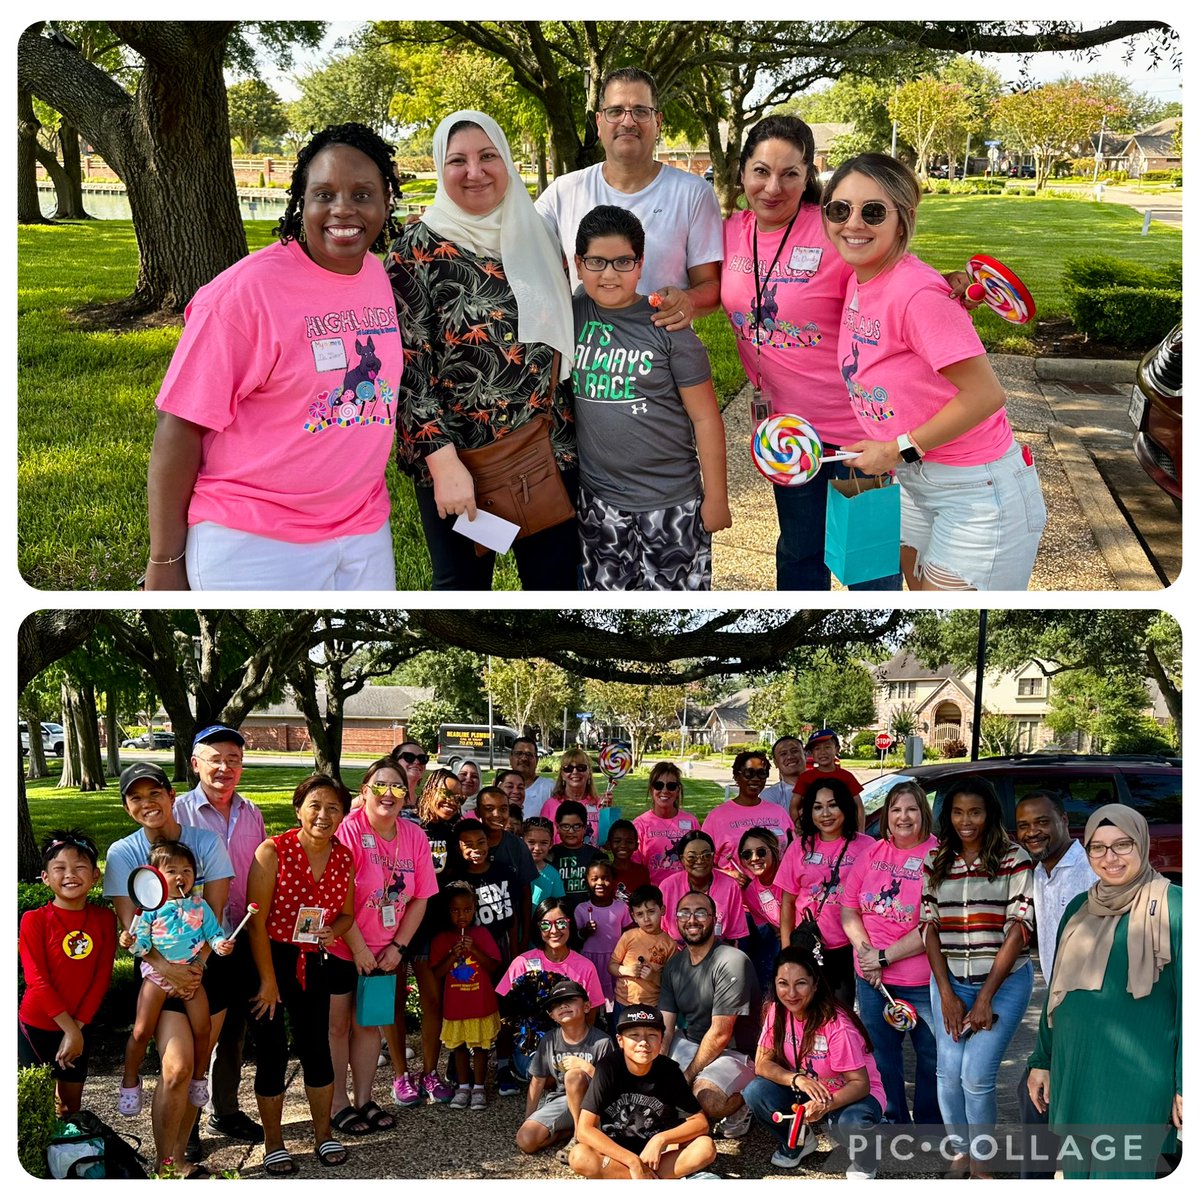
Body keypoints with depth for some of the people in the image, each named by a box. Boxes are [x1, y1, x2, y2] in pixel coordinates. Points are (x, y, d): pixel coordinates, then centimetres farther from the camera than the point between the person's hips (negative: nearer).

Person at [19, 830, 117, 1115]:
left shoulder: (104, 919, -4)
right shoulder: (35, 920, -14)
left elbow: (101, 977, -3)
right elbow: (37, 980, -16)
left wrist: (78, 1027, -10)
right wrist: (68, 1028, -18)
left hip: (79, 1027, 3)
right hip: (37, 1026, -3)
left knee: (71, 1105, 14)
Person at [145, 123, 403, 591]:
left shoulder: (379, 277, 4)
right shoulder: (246, 290, -15)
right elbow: (179, 425, -14)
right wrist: (165, 561, -13)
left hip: (366, 534, 6)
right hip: (254, 547, -6)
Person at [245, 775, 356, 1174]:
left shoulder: (344, 859, -1)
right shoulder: (273, 852, -16)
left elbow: (346, 913, 13)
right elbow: (256, 921, -16)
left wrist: (333, 931, -11)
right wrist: (268, 981, -15)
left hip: (312, 962, 4)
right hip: (268, 959, -4)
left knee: (317, 1047, 10)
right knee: (272, 1052, 1)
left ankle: (324, 1136, 25)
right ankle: (273, 1145, 14)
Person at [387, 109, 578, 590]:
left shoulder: (534, 234, 6)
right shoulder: (418, 248, -8)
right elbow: (408, 367, -11)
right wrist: (442, 461, -18)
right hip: (458, 462, -4)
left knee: (558, 581, 9)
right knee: (462, 585, 9)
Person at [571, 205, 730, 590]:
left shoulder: (667, 328, -9)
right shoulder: (571, 315, -1)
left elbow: (705, 417, -6)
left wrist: (716, 498, -5)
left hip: (671, 503, -3)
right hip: (598, 500, 3)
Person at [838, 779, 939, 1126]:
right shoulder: (873, 854, 6)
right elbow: (848, 907, 9)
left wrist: (885, 957, -15)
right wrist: (865, 950, -7)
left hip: (923, 981, -5)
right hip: (872, 979, 5)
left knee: (932, 1057, 6)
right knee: (881, 1056, 14)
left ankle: (929, 1129, 22)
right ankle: (893, 1124, 30)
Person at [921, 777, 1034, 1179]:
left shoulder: (1014, 859, -5)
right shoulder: (936, 862, 7)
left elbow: (1018, 930, -9)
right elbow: (930, 928, 6)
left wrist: (985, 999, -11)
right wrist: (946, 994, -4)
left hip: (1004, 980, -3)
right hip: (949, 981, 3)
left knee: (976, 1075, -11)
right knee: (949, 1073, -2)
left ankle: (979, 1164, 7)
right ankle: (958, 1154, 18)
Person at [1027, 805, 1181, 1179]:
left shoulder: (1172, 907, -7)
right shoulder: (1079, 909, 11)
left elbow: (1189, 999, -8)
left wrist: (1186, 1084, -10)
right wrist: (1041, 1061, 17)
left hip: (1136, 1075, -6)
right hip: (1072, 1068, 6)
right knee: (1076, 1171, 10)